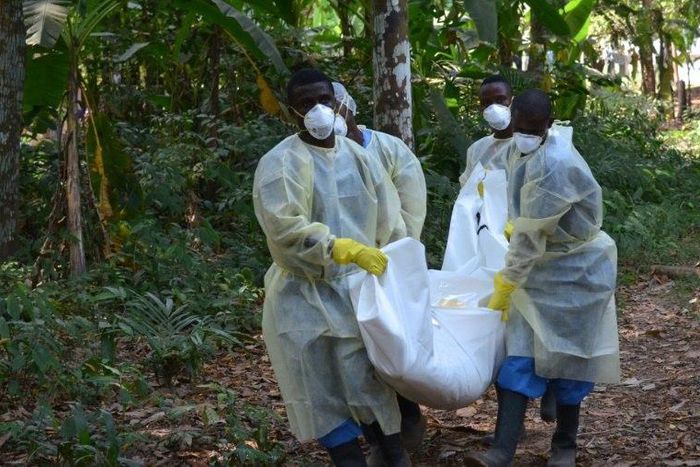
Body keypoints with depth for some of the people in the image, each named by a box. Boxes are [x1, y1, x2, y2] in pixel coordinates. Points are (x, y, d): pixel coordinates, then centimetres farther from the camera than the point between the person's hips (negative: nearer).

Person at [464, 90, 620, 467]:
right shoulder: (521, 152, 0)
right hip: (538, 266, 7)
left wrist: (504, 286, -20)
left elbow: (530, 235, -26)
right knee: (518, 353, -5)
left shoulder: (554, 165, -28)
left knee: (565, 355, 1)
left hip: (575, 269, -7)